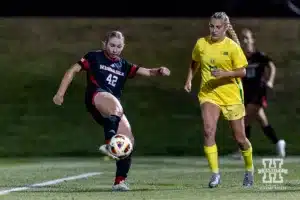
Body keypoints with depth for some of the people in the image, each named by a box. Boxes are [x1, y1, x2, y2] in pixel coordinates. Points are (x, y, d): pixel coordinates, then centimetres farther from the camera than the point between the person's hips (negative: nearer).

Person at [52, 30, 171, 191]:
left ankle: (120, 181, -4)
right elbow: (72, 71, 8)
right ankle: (109, 144, -55)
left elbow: (147, 72, 14)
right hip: (97, 97, -6)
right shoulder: (94, 57, 10)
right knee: (116, 108, -39)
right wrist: (60, 93, -3)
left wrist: (159, 71, -9)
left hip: (113, 110, 6)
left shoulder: (124, 66, 22)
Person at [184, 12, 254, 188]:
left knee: (240, 138, 7)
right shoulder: (201, 43, 0)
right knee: (209, 131, -21)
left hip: (231, 95, -2)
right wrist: (189, 79, 6)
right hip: (208, 95, 2)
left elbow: (242, 72, -8)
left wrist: (224, 73, -23)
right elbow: (194, 63, 19)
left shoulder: (232, 46, -9)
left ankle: (249, 169, 34)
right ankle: (215, 173, -17)